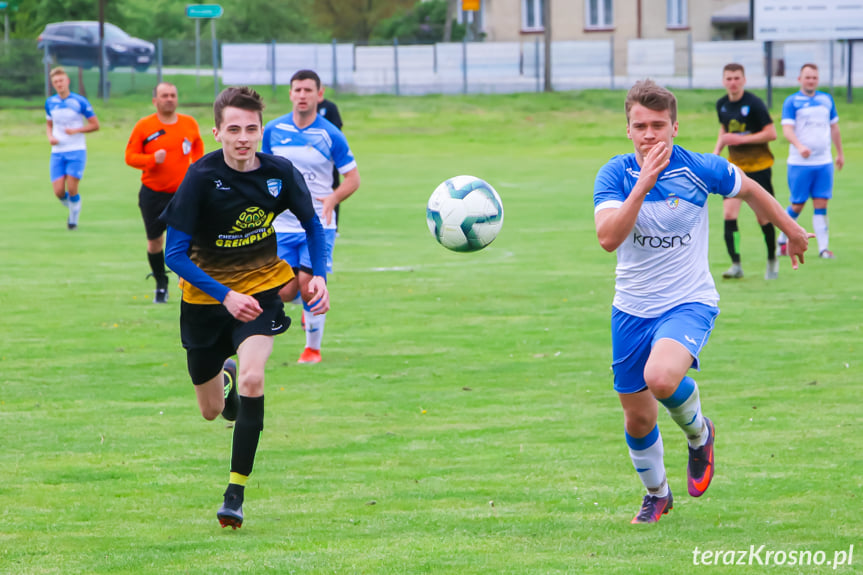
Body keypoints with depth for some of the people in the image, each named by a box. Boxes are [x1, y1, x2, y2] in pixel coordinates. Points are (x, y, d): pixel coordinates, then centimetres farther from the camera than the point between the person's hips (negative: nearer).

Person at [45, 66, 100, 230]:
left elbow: (95, 125, -2)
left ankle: (74, 219, 13)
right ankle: (73, 209, 26)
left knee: (72, 189, -11)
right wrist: (50, 137, 1)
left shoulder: (80, 102, -6)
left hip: (76, 151, -4)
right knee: (59, 191, -5)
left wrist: (76, 130, -17)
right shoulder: (50, 103, 7)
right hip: (57, 153, 4)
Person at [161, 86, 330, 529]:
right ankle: (225, 376, 52)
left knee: (252, 377, -26)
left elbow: (312, 224, 7)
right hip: (207, 293, 0)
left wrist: (319, 276, -9)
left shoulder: (279, 173, -12)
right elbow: (175, 253, -18)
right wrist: (225, 296, -28)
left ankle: (236, 493, -18)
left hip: (261, 285, 0)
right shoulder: (202, 177, -21)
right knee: (211, 411, 12)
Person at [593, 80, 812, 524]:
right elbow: (608, 238, -27)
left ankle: (699, 434, 1)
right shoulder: (615, 174, -11)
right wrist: (644, 183, -36)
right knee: (637, 418, 11)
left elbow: (749, 190, 8)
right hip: (632, 310, 3)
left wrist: (792, 231, 21)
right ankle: (656, 493, 41)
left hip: (689, 303, -3)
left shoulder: (701, 169, -13)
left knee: (661, 377, -33)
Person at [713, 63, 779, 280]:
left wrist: (741, 139, -20)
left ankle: (772, 260, 23)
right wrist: (716, 152, 5)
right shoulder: (722, 104, 4)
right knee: (729, 214, -11)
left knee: (763, 217, 1)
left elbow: (771, 133, -15)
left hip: (759, 165, -5)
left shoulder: (754, 104, -14)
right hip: (734, 165, 5)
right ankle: (736, 265, -9)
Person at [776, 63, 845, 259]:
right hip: (799, 163, -3)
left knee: (821, 205, -1)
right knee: (797, 205, 1)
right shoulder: (792, 101, -3)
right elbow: (787, 129, -13)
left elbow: (834, 127, 22)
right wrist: (799, 146, -30)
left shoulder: (826, 99, 11)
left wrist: (840, 153, 24)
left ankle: (823, 247, -2)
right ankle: (783, 240, 20)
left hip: (824, 162, 3)